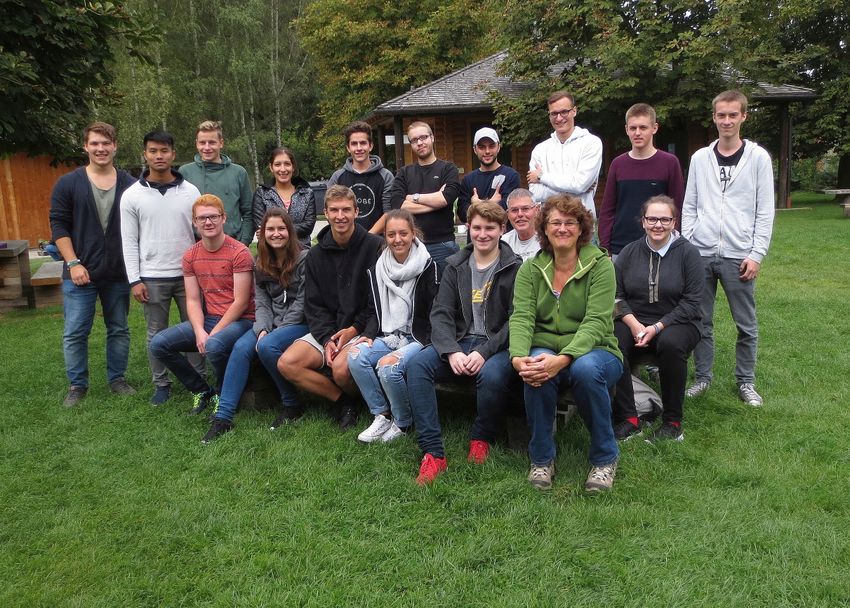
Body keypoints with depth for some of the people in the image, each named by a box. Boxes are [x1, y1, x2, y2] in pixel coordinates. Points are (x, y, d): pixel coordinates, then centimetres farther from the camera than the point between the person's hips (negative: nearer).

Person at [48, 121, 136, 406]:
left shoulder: (129, 185, 3)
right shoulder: (68, 184, 0)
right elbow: (59, 225, -1)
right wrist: (73, 263, -10)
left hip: (118, 275, 1)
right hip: (79, 273, -1)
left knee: (119, 329, 11)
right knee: (75, 332, 3)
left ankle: (117, 378, 25)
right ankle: (77, 385, 18)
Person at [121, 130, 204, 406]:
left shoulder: (190, 191, 2)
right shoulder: (132, 195, 0)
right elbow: (129, 241, 0)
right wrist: (134, 280, -5)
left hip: (187, 274, 1)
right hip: (152, 277, 0)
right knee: (157, 334, 9)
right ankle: (161, 384, 22)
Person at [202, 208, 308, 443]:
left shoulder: (304, 258, -7)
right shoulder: (261, 264, 11)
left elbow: (302, 302, -11)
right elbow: (262, 303, 6)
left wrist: (277, 331, -14)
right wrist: (263, 329, -12)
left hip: (300, 323, -5)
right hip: (271, 324, 5)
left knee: (267, 346, -31)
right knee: (241, 347, -21)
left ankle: (291, 405, -11)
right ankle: (223, 416, -20)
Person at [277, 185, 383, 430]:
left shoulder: (375, 247, -6)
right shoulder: (316, 255, 9)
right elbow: (314, 306, 6)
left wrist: (354, 330, -14)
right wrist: (327, 338, -10)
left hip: (363, 329, -5)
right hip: (327, 331, 5)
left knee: (341, 368, -32)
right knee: (286, 364, -14)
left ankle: (355, 398, 5)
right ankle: (344, 401, 1)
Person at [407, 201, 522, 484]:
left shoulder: (514, 268, 1)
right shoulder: (456, 267, 13)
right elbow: (441, 313, 4)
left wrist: (484, 352, -19)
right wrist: (451, 352, -14)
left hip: (498, 346, -3)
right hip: (460, 343, 4)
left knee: (492, 374, -37)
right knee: (417, 364, -23)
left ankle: (481, 439, -5)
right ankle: (432, 453, -22)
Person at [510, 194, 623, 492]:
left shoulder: (600, 264, -5)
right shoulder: (531, 269, 4)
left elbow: (596, 322, -17)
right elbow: (521, 318, -9)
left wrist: (563, 359, -33)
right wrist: (518, 358, -30)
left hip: (593, 351, -1)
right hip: (544, 350, 2)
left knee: (586, 369, -36)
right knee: (535, 373, -33)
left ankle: (604, 458, -10)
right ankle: (541, 459, -9)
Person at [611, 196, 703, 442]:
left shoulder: (688, 253, 1)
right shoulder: (629, 252, 9)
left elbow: (691, 302, -6)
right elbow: (616, 295, 4)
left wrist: (658, 327, -17)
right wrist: (633, 324, -14)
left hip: (676, 323, -2)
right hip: (633, 321, 2)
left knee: (670, 344, -37)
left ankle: (672, 422, -19)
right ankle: (627, 419, -22)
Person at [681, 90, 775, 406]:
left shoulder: (758, 157, 2)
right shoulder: (700, 158, 9)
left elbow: (765, 211, -1)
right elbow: (689, 207, 10)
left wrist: (757, 254, -8)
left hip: (739, 255, -2)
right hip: (701, 253, 2)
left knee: (746, 325, 6)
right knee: (701, 321, 8)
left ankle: (746, 381, 20)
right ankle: (703, 377, 21)